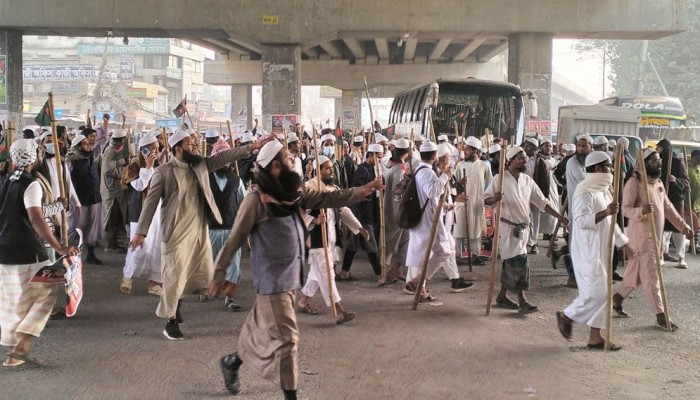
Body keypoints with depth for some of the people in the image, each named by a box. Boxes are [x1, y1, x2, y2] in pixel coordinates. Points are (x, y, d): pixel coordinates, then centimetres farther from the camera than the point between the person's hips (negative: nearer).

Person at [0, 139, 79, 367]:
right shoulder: (31, 185, -14)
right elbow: (36, 220, -26)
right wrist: (59, 248, -29)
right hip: (27, 253, -7)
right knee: (46, 294, 5)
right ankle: (20, 348, -5)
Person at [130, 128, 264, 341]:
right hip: (176, 232, -6)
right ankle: (171, 322, 14)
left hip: (200, 229, 6)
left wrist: (250, 147, -8)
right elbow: (151, 202, -11)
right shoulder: (164, 172, -11)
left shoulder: (200, 164, 6)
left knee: (205, 274, 12)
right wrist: (141, 231, -16)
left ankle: (175, 298, 35)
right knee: (175, 276, 0)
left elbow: (223, 156, 2)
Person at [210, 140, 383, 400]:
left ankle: (233, 361, 43)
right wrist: (219, 272, -9)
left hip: (291, 276, 8)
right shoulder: (257, 199, -16)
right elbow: (235, 239, -12)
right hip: (272, 280, -8)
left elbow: (328, 198, 5)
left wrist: (362, 192, -4)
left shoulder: (295, 193, 6)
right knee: (286, 337, -3)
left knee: (263, 330, 21)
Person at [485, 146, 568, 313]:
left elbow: (541, 202, 10)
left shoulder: (527, 180, 8)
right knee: (519, 263, -12)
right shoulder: (500, 178, -8)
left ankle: (502, 296, 24)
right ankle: (522, 301, -10)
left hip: (523, 228, 6)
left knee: (511, 263, 12)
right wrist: (494, 199, -27)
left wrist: (559, 216, 1)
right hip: (507, 226, -6)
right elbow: (485, 198, -4)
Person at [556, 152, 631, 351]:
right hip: (588, 251, -9)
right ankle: (567, 316, 10)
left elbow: (610, 222, 23)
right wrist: (606, 212, -34)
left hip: (602, 250, 9)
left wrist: (626, 245, 23)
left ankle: (595, 337, 11)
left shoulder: (603, 191, 15)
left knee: (601, 292, 8)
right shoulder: (585, 191, -14)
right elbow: (582, 220, -25)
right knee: (595, 292, -11)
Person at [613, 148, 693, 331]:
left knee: (637, 272, 15)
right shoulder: (634, 183, -14)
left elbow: (667, 207, 21)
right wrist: (641, 210, -39)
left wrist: (683, 226, 19)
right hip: (641, 234, -9)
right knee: (651, 275, -6)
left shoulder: (659, 182, 13)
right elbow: (625, 209, -19)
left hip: (656, 234, 9)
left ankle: (618, 298, 31)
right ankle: (660, 315, -3)